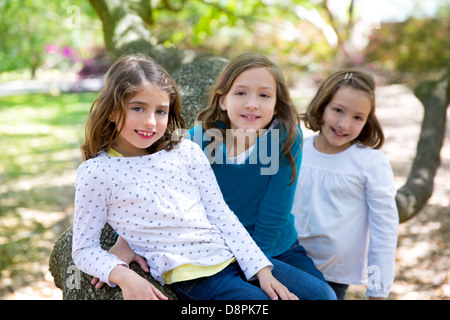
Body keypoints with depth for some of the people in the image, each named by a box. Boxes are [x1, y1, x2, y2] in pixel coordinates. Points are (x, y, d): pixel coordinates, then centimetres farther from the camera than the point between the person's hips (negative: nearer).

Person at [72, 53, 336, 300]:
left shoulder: (187, 151, 5)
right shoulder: (96, 172, -4)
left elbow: (221, 214, 5)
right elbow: (84, 249, 1)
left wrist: (262, 268, -2)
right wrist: (123, 275, -19)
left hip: (232, 256, 5)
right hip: (190, 275, -4)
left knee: (320, 294, -2)